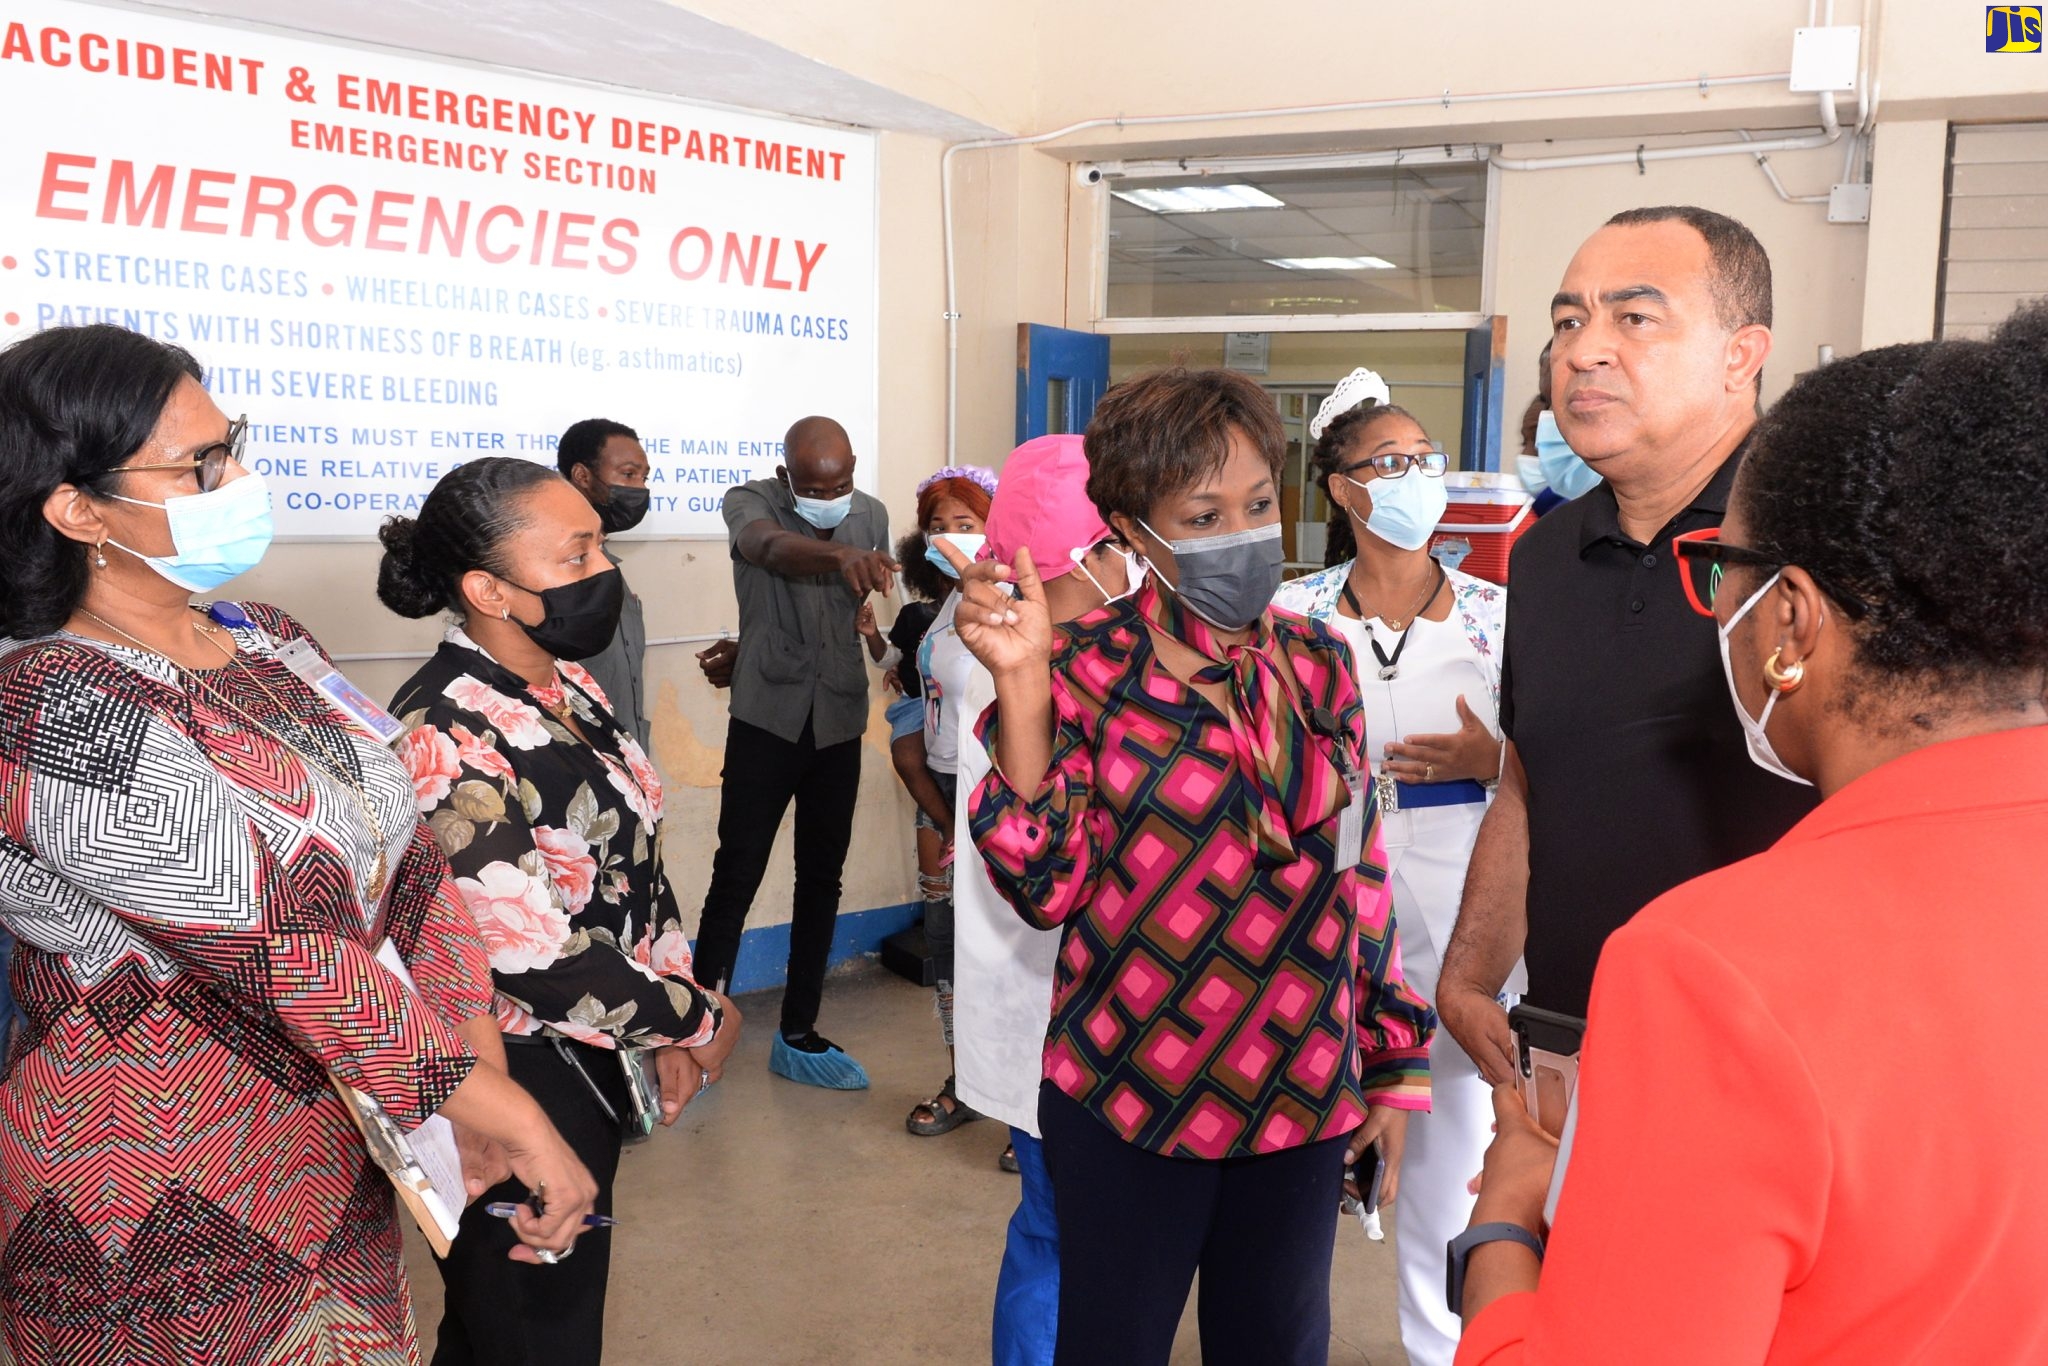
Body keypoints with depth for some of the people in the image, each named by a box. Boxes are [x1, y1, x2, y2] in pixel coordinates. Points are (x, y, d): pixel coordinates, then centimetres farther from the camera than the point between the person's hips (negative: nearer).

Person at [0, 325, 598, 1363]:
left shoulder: (262, 639, 2)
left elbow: (404, 852, -1)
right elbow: (294, 958, -28)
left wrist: (480, 1056, -10)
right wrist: (515, 1125, -25)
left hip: (334, 1151, 7)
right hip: (168, 1216, -7)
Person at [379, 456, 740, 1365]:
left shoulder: (568, 688, 2)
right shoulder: (444, 737, -25)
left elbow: (638, 859, 9)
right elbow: (533, 954, -28)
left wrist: (667, 1032, -1)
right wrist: (697, 1021, -14)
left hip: (597, 1068, 8)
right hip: (514, 1094, -8)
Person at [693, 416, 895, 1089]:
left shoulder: (871, 515, 4)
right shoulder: (750, 503, -8)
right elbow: (772, 548, -32)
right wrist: (840, 555, -54)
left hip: (839, 722, 4)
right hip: (766, 718, -4)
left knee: (822, 880, 10)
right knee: (736, 876, -4)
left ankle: (797, 1035, 21)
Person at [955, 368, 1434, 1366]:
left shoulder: (1317, 665, 2)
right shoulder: (1086, 670, -9)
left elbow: (1360, 868, 9)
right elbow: (1049, 889, -16)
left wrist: (1394, 1060, 10)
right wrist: (1022, 689, -25)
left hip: (1305, 1096, 4)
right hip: (1128, 1099, -3)